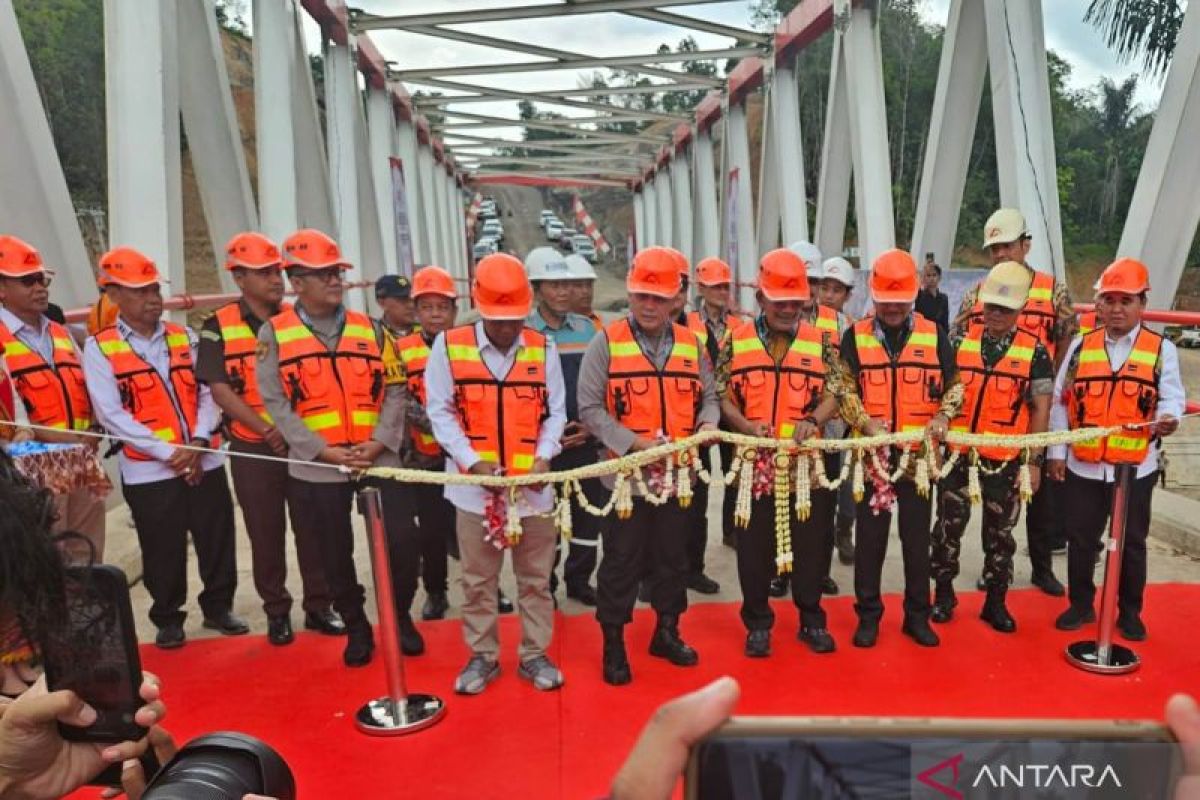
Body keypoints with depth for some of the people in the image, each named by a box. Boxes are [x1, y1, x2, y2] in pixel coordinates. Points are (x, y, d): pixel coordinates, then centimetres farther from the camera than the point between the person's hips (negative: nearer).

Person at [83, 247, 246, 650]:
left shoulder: (184, 338, 9)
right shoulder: (100, 348, -3)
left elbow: (208, 394, 5)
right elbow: (111, 414, -10)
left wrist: (199, 443, -12)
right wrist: (168, 452, -17)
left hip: (205, 463, 3)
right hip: (148, 471, -3)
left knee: (218, 541, 9)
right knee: (163, 553, 7)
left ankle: (218, 608, 27)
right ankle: (168, 619, 26)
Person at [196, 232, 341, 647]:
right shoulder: (219, 327, -1)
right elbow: (220, 390, -8)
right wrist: (267, 429, -17)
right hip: (252, 448, -1)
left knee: (312, 528, 7)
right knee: (266, 534, 8)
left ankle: (318, 606, 20)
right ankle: (277, 612, 22)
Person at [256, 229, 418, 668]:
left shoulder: (369, 328, 8)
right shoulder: (274, 333, 0)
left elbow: (394, 390, 5)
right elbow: (276, 403, -6)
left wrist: (378, 442, -10)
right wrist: (326, 452, -13)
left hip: (378, 460, 2)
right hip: (316, 467, -1)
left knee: (402, 542, -2)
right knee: (336, 556, 10)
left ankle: (401, 617, 23)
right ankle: (357, 628, 31)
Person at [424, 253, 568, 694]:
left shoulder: (543, 348, 1)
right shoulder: (449, 346, -4)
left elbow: (556, 412, 5)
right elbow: (440, 412, -3)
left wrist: (544, 456, -11)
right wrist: (472, 461, -14)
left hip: (534, 487, 1)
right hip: (475, 486, -1)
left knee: (536, 577, 11)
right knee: (477, 579, 11)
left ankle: (534, 654, 27)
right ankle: (482, 656, 27)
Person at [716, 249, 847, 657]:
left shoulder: (818, 341, 4)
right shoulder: (736, 341, 1)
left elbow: (833, 394, 3)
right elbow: (723, 397, 1)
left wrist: (813, 420, -17)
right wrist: (746, 426, -17)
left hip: (807, 461, 1)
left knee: (810, 543, 10)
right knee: (754, 546, 8)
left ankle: (812, 620, 26)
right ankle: (758, 623, 23)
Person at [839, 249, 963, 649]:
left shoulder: (934, 335, 3)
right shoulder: (855, 336, 0)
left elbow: (955, 383, 8)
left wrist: (943, 416, -10)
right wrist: (866, 422, -18)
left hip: (919, 453, 1)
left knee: (918, 536, 9)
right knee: (869, 536, 6)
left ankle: (918, 615, 22)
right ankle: (868, 615, 18)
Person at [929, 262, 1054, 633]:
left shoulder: (1034, 352, -3)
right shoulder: (962, 342, 2)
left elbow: (1041, 409, 0)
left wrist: (1034, 461, -3)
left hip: (1005, 460, -1)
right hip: (958, 453, 1)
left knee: (1000, 533, 10)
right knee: (948, 527, 8)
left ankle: (996, 602, 24)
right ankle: (943, 593, 24)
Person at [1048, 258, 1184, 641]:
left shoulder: (1161, 349, 0)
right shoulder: (1081, 346, 4)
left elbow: (1171, 395, -4)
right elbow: (1061, 402, 5)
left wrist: (1168, 417, -29)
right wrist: (1056, 452, 2)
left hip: (1136, 468, -1)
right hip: (1082, 465, 1)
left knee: (1132, 543, 12)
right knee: (1081, 539, 11)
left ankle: (1130, 612, 28)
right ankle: (1080, 605, 27)